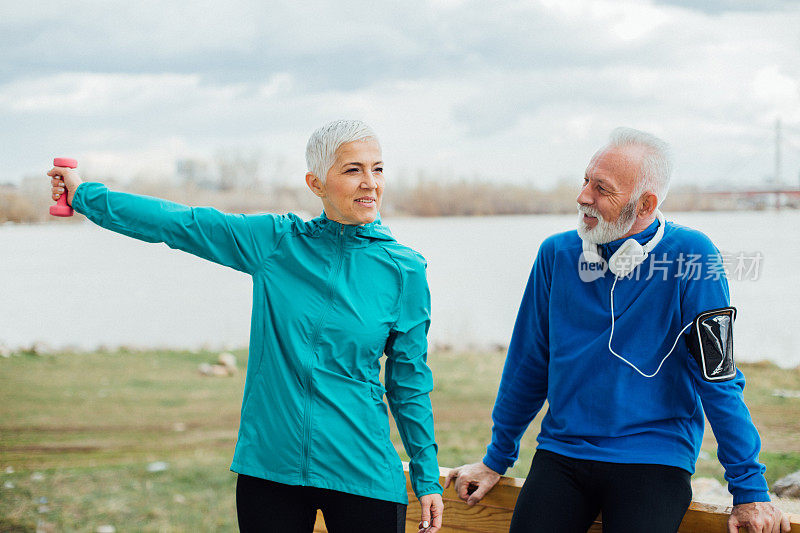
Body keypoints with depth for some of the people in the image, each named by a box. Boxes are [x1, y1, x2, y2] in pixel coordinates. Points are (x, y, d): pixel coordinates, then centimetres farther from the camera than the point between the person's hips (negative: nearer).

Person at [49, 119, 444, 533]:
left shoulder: (403, 270, -2)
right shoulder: (275, 241, 0)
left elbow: (409, 383, 5)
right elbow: (178, 223, 6)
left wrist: (427, 477, 7)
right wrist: (84, 195, 9)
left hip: (362, 478, -1)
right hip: (269, 468, 1)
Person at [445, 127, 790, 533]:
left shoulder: (691, 257, -8)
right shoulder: (557, 254, 4)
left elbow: (718, 378, -7)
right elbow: (527, 367, 14)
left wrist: (749, 489, -7)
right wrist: (497, 460, 19)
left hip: (654, 462, -3)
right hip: (559, 458, 3)